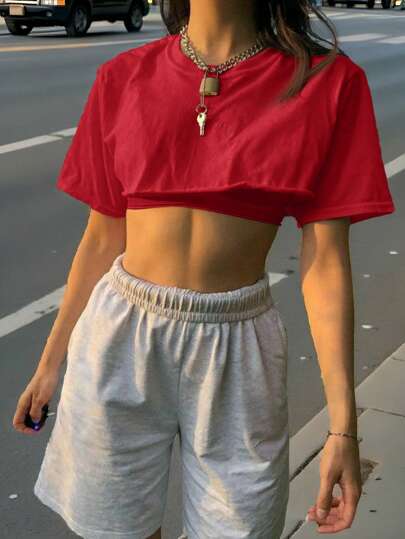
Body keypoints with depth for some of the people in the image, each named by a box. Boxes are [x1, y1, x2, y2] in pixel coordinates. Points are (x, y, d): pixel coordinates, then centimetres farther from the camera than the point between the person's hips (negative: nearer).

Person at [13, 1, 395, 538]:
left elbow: (326, 258, -8)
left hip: (235, 349, -1)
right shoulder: (125, 76, 0)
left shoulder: (326, 80, -6)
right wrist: (51, 361, 13)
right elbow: (102, 240, 7)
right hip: (120, 335, 2)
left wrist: (343, 424, -10)